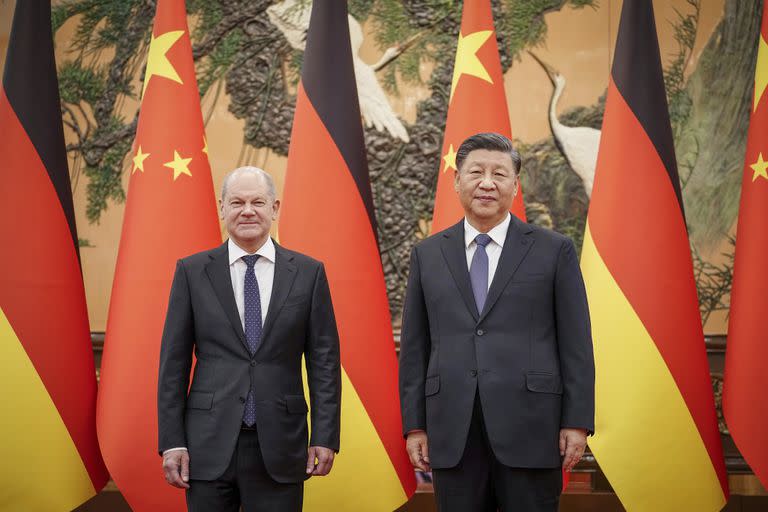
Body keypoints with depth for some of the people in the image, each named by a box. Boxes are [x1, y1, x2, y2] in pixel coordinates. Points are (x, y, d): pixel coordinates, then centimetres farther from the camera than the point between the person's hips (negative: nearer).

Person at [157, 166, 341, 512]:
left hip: (279, 447, 0)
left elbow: (324, 360, 4)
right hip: (209, 444, 0)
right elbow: (173, 360, 3)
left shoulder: (308, 273, 4)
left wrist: (325, 436, -2)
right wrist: (171, 441, -3)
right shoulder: (192, 272, 4)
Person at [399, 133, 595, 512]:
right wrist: (414, 425, 5)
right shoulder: (427, 255, 10)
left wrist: (577, 421, -4)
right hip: (452, 434, 2)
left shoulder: (553, 250, 4)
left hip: (530, 428, -2)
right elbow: (414, 346, 9)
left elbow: (575, 342, 2)